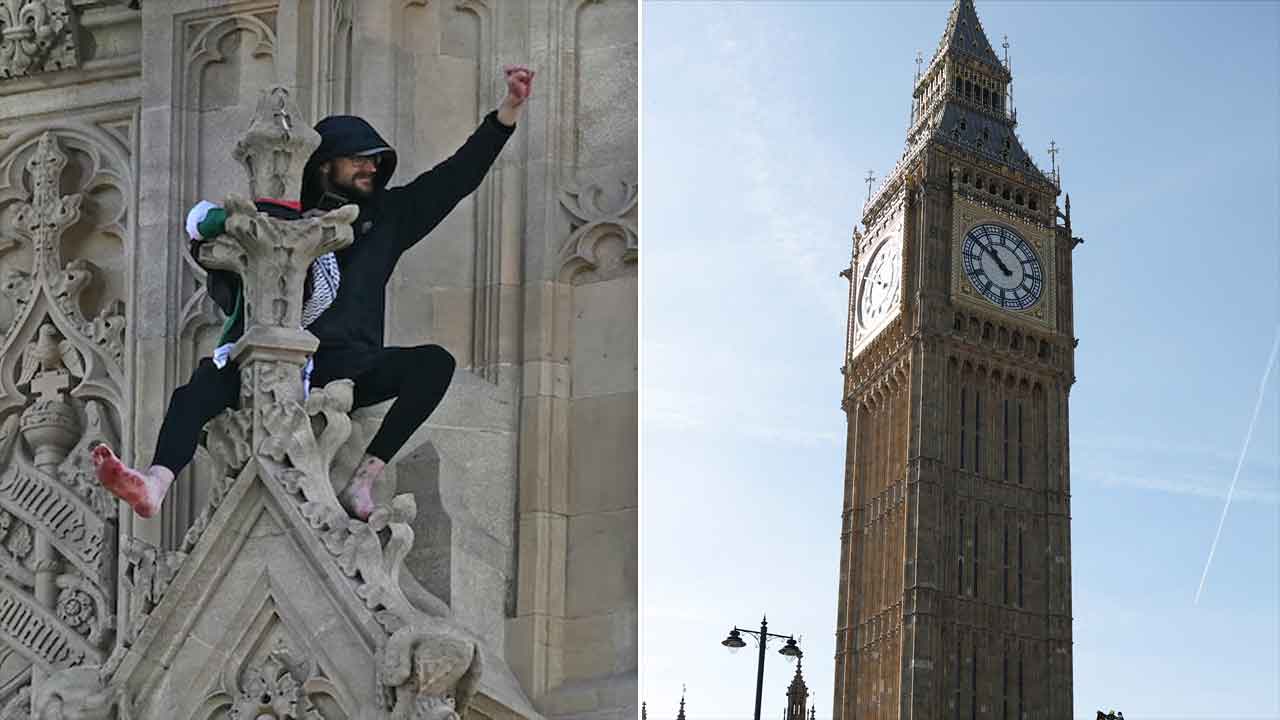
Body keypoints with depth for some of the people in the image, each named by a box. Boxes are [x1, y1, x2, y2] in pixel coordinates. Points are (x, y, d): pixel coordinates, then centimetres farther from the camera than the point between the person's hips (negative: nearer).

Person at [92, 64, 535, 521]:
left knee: (435, 362, -25)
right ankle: (155, 484, -51)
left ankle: (363, 480, -30)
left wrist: (512, 106, 11)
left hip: (351, 368, 1)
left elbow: (459, 175, 18)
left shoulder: (386, 216, 21)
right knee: (211, 378, -30)